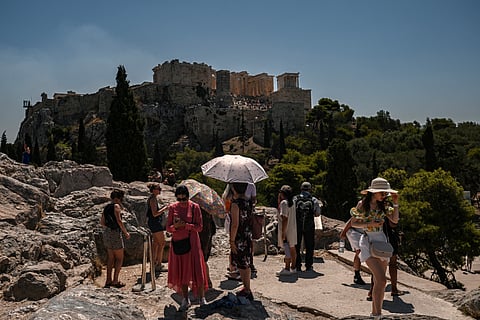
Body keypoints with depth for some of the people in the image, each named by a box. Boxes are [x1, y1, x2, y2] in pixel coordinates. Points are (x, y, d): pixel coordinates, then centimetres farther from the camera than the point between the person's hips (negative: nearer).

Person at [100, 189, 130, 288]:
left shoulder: (106, 207, 12)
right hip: (115, 233, -8)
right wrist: (126, 232, -14)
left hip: (106, 233, 8)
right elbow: (119, 220, -20)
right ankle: (115, 280, 2)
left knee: (111, 258, 16)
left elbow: (102, 222, 15)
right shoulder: (116, 206, -11)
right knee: (120, 258, 3)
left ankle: (108, 280, 18)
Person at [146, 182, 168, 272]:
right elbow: (155, 214, -22)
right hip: (155, 222, -10)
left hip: (153, 223, 10)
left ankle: (154, 263, 21)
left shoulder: (152, 198, 14)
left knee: (155, 243, 15)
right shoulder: (153, 199, -17)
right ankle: (158, 265, -2)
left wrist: (162, 208, 11)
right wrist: (164, 209, -14)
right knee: (162, 243, -6)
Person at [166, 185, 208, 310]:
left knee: (196, 270, -2)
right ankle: (185, 300, 22)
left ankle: (202, 299, 14)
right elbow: (168, 227, 4)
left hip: (191, 242, -2)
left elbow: (199, 227, -6)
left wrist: (186, 225, -19)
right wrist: (175, 226, -18)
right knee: (180, 271, 8)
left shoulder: (194, 207, -4)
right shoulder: (172, 207, 2)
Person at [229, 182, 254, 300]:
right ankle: (246, 289, 29)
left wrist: (232, 240, -16)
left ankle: (247, 291, 9)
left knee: (242, 265, 1)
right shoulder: (247, 202, 8)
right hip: (248, 238, 8)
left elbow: (235, 224, -21)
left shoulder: (235, 204, -17)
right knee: (245, 265, 18)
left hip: (239, 239, -8)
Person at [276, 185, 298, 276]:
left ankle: (287, 269, 2)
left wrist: (283, 233, -21)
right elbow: (279, 211, 21)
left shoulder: (284, 202, -16)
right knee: (292, 248, 14)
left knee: (287, 249, -4)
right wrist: (279, 200, 11)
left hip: (286, 230, -9)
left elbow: (285, 218, -22)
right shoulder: (291, 202, 10)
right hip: (292, 229, 9)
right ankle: (293, 268, 22)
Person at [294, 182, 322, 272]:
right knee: (309, 246, 12)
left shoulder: (295, 199, -4)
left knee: (296, 246, 10)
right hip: (309, 227, 0)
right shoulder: (314, 200, -3)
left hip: (297, 226, 0)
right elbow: (317, 213, -1)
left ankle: (297, 266, 11)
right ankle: (309, 266, 13)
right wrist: (320, 206, 17)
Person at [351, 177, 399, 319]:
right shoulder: (362, 204, -7)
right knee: (381, 279, -17)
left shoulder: (383, 205, 8)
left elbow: (395, 220, 6)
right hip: (368, 242, -6)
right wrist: (369, 224, -16)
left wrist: (395, 203, -2)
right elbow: (353, 223, -3)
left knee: (378, 281, 10)